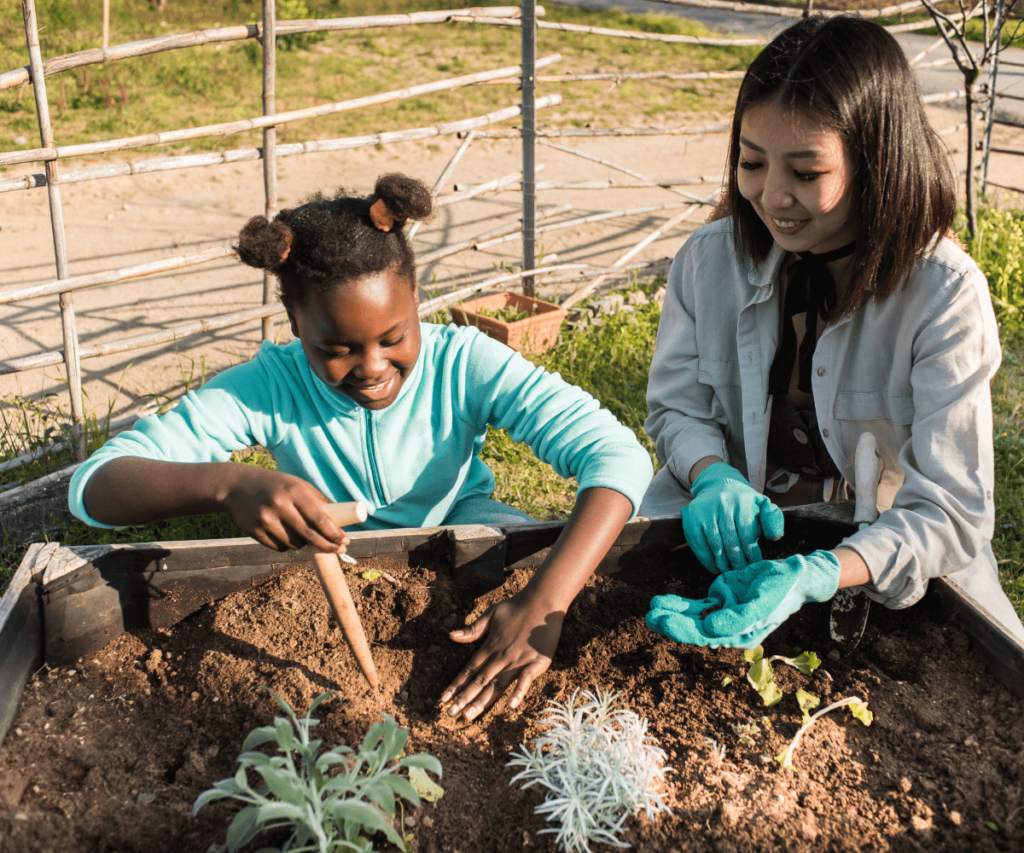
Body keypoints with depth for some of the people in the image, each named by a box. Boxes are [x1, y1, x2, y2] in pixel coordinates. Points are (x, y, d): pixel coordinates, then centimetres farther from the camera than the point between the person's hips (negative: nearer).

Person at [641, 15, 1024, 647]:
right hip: (735, 534, 1)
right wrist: (713, 476, -21)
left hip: (891, 562, -1)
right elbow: (677, 408, 3)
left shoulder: (947, 297, -18)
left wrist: (817, 577, -40)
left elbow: (952, 512, -21)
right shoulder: (709, 260, -8)